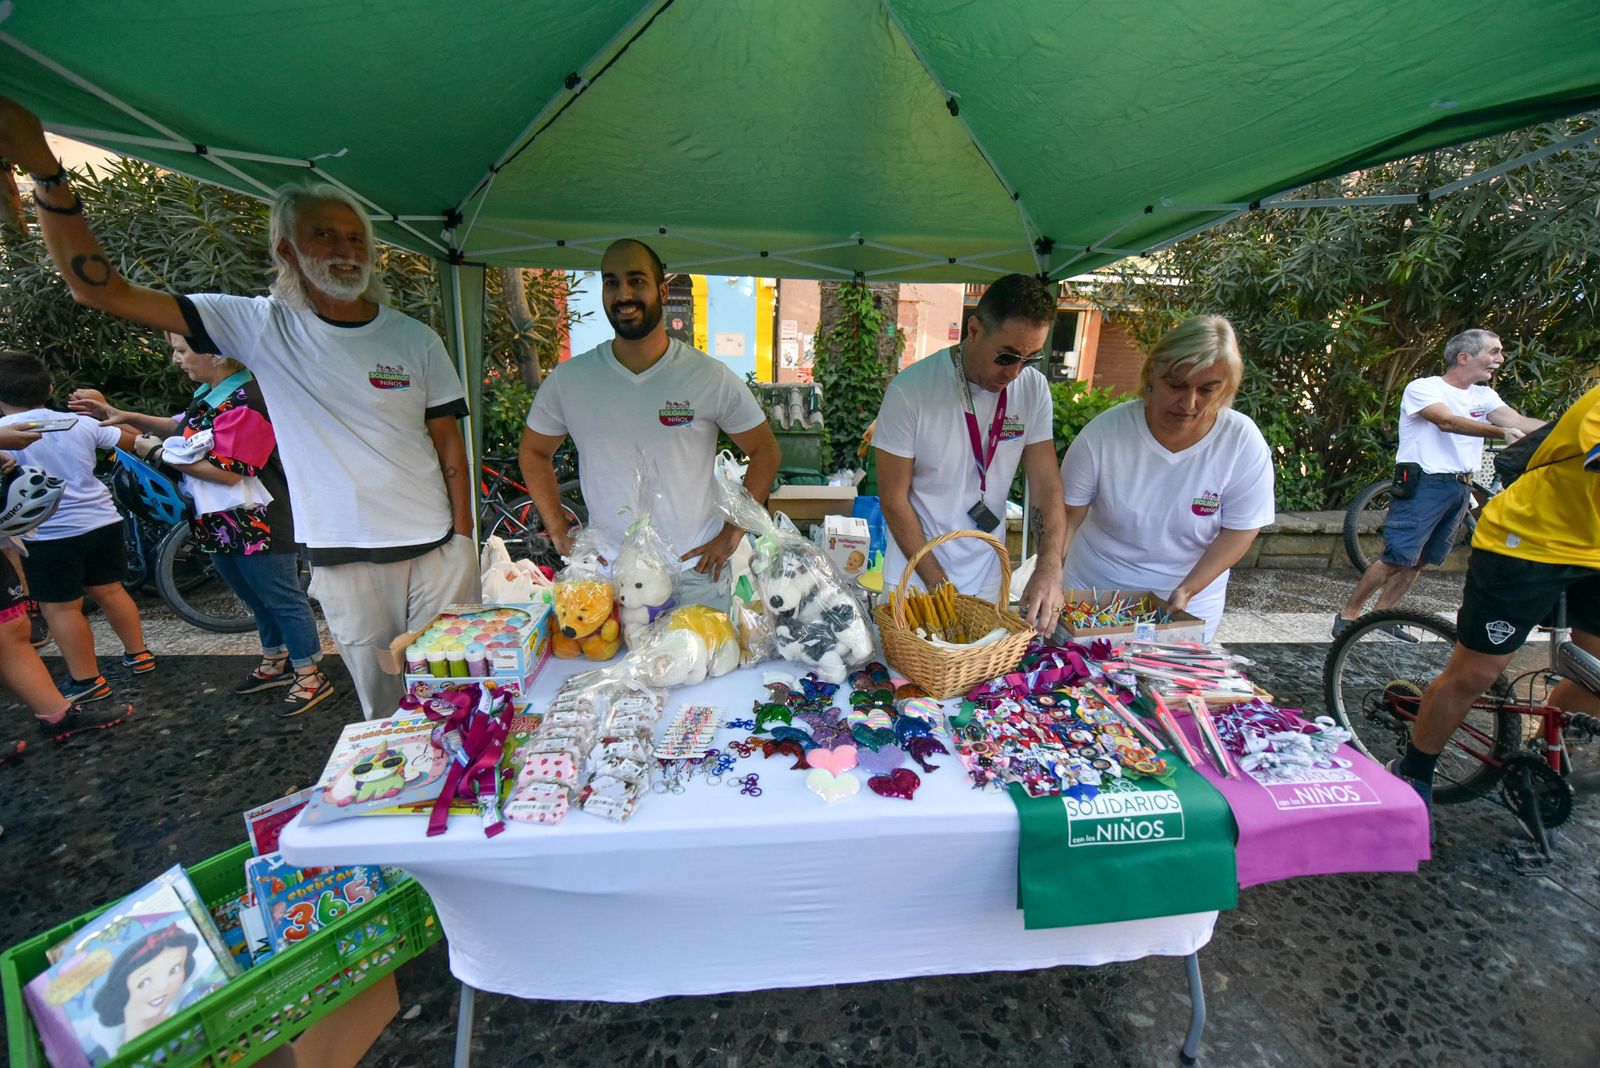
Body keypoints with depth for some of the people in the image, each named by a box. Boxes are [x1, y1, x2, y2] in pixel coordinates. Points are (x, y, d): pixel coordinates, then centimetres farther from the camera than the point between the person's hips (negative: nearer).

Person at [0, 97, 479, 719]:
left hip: (435, 549, 0)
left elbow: (449, 442, 2)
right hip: (343, 560, 1)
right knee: (383, 711, 12)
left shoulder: (415, 339, 1)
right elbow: (100, 290, 3)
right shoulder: (262, 326, 3)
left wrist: (464, 535, -1)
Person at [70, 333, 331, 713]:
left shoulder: (245, 401, -21)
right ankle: (276, 663, 36)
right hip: (219, 523, 10)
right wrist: (127, 417, 13)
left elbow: (227, 471, -22)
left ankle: (310, 675, 12)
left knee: (282, 600, 0)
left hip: (256, 525, -10)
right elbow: (182, 427, 26)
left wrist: (165, 455, -10)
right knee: (258, 600, 21)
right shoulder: (208, 394, 8)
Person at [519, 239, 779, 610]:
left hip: (698, 575, -1)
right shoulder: (567, 379, -2)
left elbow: (765, 451, 0)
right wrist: (559, 534, 3)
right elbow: (533, 452, 12)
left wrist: (732, 534, -5)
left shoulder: (712, 378, -7)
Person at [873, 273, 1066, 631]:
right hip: (915, 583, -3)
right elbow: (894, 499, -14)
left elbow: (1046, 482, -4)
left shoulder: (1033, 388, -4)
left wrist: (1050, 567, -20)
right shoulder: (909, 390, -17)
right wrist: (940, 587, -15)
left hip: (989, 580, 4)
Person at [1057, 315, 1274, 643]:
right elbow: (1067, 516, -13)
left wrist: (1187, 591, -19)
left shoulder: (1243, 442, -14)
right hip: (1091, 591, 0)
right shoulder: (1103, 432, -18)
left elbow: (1240, 530, -8)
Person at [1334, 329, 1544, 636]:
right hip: (1422, 484, -7)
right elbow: (1447, 422, -21)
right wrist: (1502, 432, -32)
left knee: (1419, 561, 10)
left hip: (1461, 489, 8)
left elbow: (1520, 422, 2)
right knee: (1397, 558, -12)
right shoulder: (1423, 387, -5)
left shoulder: (1484, 396, 15)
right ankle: (1347, 615, -2)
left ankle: (1379, 617, 19)